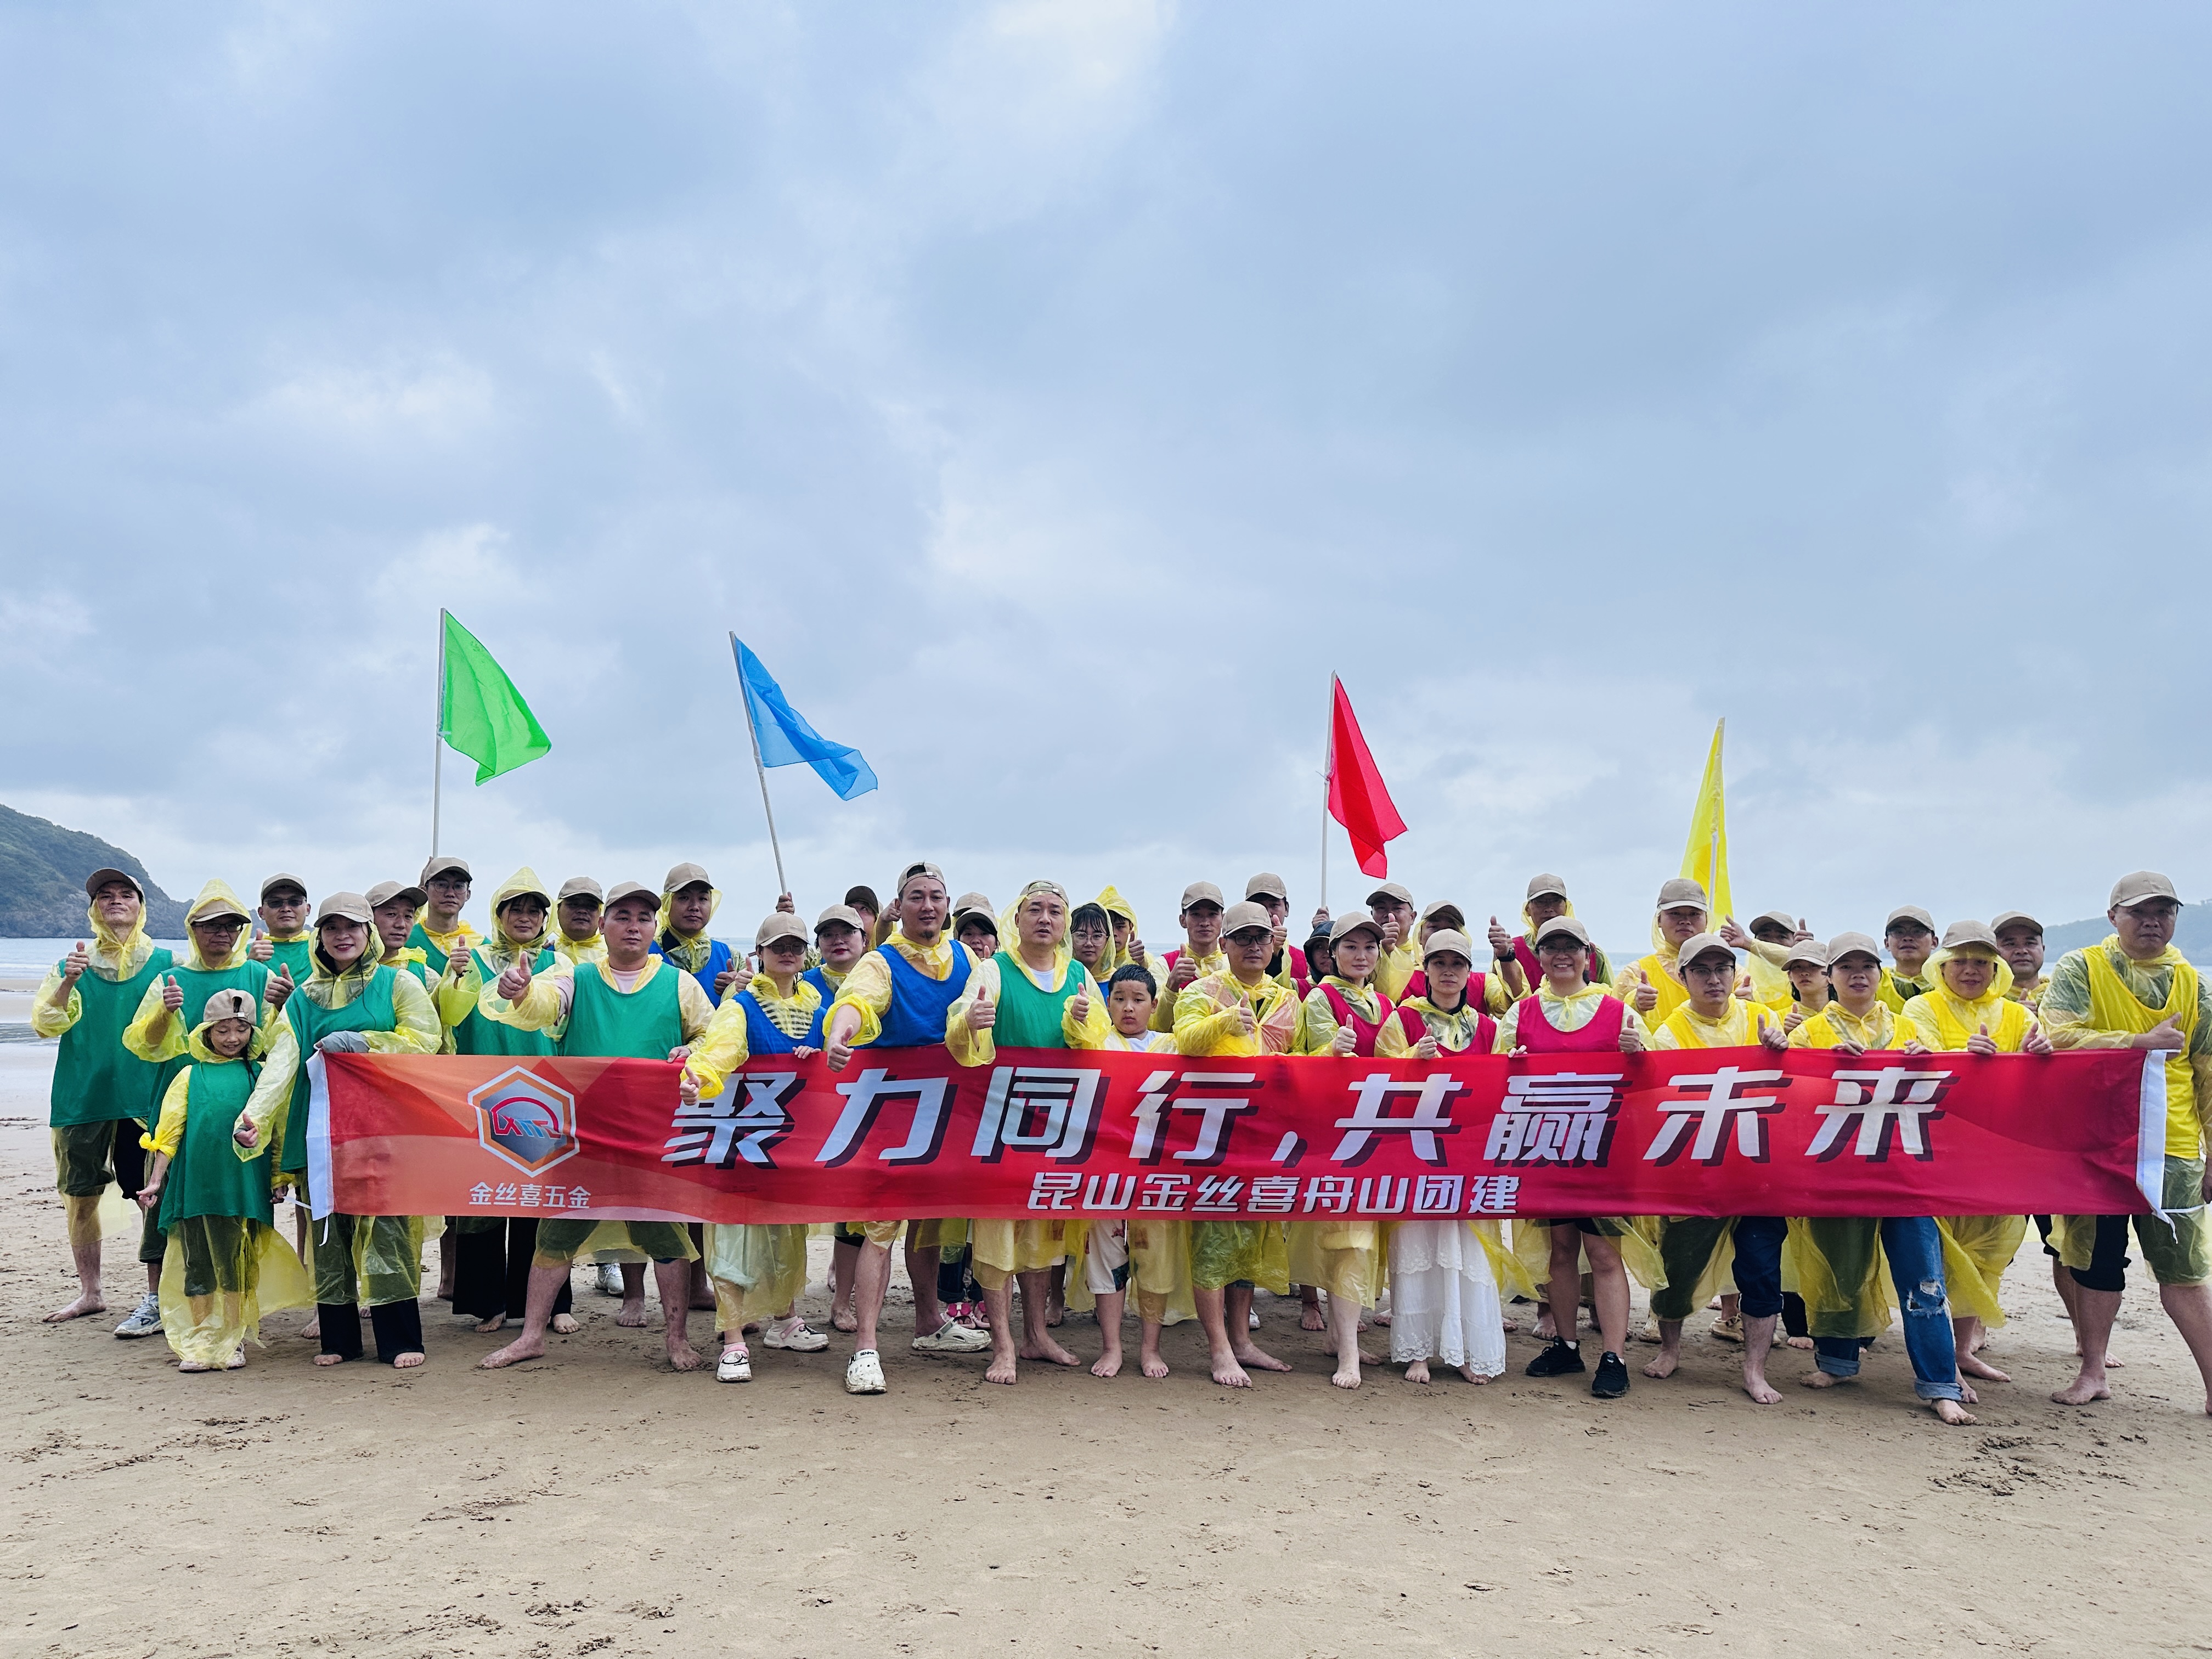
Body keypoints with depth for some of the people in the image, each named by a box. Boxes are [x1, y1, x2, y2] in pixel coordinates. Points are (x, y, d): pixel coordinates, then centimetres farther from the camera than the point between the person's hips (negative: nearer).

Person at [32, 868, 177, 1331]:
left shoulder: (166, 964, 7)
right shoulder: (71, 964, 11)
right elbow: (45, 1024, 0)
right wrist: (68, 983, -17)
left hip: (146, 1096, -2)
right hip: (82, 1097, 2)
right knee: (80, 1198, 6)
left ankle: (157, 1300, 0)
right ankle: (90, 1294, 21)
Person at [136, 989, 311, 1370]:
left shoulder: (260, 1074, 7)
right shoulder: (190, 1075, 7)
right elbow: (168, 1131, 6)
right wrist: (156, 1181, 3)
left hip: (243, 1182, 0)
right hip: (195, 1182, 0)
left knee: (237, 1264, 5)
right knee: (198, 1263, 6)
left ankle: (233, 1341, 16)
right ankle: (199, 1343, 16)